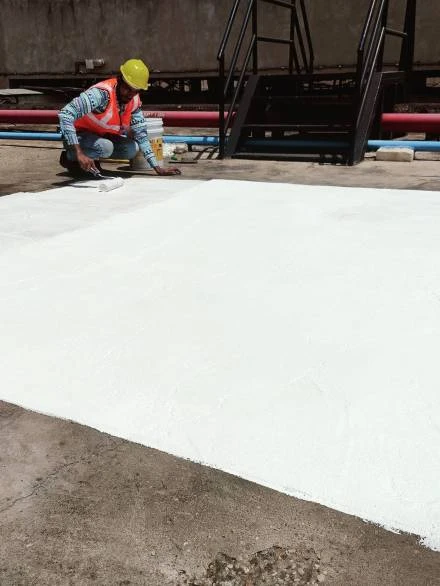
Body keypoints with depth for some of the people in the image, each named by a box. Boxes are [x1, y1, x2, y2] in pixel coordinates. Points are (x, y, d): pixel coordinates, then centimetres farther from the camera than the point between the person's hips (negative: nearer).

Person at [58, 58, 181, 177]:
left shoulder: (134, 101, -10)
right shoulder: (102, 93, -32)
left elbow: (141, 135, -1)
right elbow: (65, 115, -40)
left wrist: (157, 168, -8)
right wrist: (79, 154, -48)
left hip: (101, 137, 7)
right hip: (79, 136, -6)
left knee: (132, 149, -14)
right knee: (106, 147, -33)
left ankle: (92, 159, 4)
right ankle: (69, 158, -7)